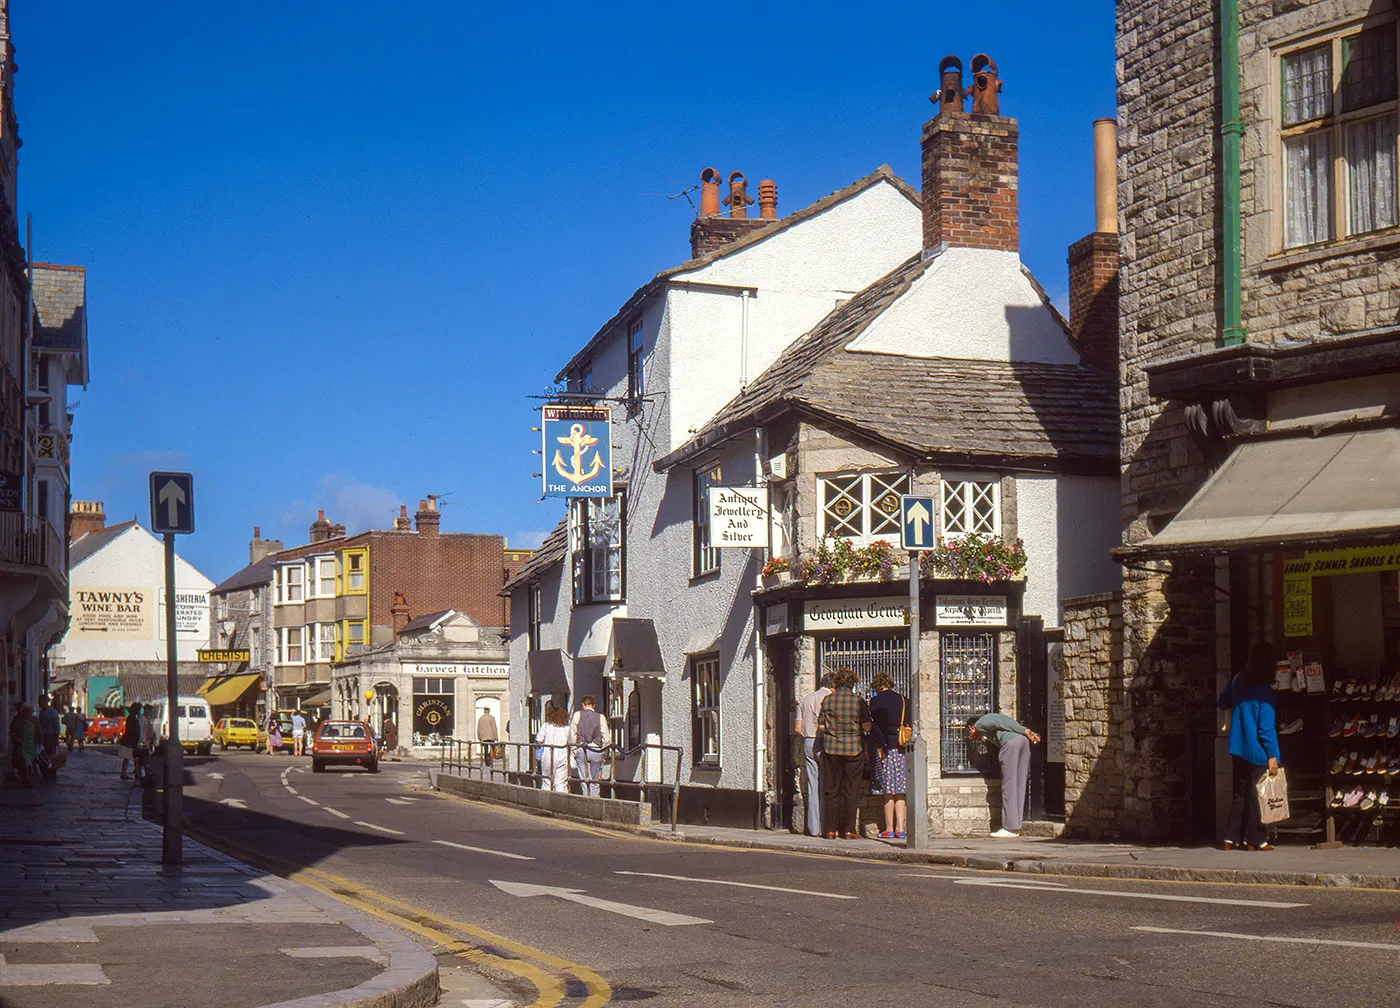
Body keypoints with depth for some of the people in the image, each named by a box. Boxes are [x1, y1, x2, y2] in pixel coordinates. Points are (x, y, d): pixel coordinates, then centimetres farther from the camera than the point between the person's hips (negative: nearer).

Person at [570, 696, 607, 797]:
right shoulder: (600, 717, 2)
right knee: (595, 782, 10)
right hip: (596, 750, 1)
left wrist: (574, 751, 10)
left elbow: (572, 734, 2)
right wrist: (603, 752, 12)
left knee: (585, 781, 0)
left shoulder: (577, 715, 2)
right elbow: (605, 738, 2)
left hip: (581, 750, -1)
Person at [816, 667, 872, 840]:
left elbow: (821, 726, -1)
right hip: (853, 748, -1)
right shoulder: (858, 701, -4)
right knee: (851, 790, 5)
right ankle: (849, 830, 4)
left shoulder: (827, 700, -1)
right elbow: (867, 727, -8)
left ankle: (830, 829, 5)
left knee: (831, 789, 6)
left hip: (831, 748, 1)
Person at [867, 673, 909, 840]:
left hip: (886, 749, -4)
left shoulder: (876, 701, -4)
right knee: (899, 792, 8)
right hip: (902, 750, 4)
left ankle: (889, 829, 1)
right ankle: (900, 828, 5)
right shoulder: (904, 700, 10)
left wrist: (879, 747, -9)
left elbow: (875, 726, -10)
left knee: (888, 792, -1)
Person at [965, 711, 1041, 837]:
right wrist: (1032, 734, 11)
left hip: (1011, 742, -8)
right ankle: (1016, 826, 10)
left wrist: (1024, 731, -6)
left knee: (1009, 786, -6)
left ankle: (1010, 828, -7)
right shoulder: (988, 719, 37)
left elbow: (1000, 722, -1)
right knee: (1019, 785, 9)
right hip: (1024, 741, 8)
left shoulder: (979, 724, 14)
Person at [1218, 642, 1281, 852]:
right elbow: (1267, 726, -18)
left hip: (1238, 749, 6)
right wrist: (1272, 756, -15)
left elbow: (1222, 703, 18)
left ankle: (1231, 838, 11)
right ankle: (1254, 840, 10)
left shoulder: (1237, 681, 3)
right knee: (1255, 794, 3)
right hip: (1256, 751, -6)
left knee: (1241, 793, 14)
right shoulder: (1265, 690, -16)